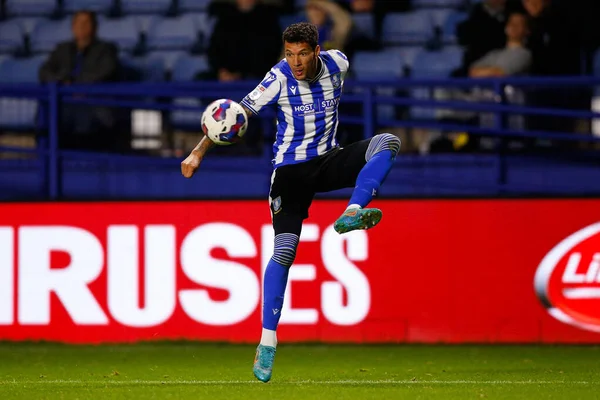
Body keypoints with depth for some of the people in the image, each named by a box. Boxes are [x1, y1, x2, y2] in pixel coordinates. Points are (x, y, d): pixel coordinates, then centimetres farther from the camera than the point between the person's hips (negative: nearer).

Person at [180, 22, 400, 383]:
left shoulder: (337, 64, -7)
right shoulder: (280, 78, -18)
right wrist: (198, 153, -29)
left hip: (328, 161, 4)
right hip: (291, 168, -4)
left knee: (387, 143, -21)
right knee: (284, 250, -14)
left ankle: (351, 215, -33)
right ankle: (267, 342, -8)